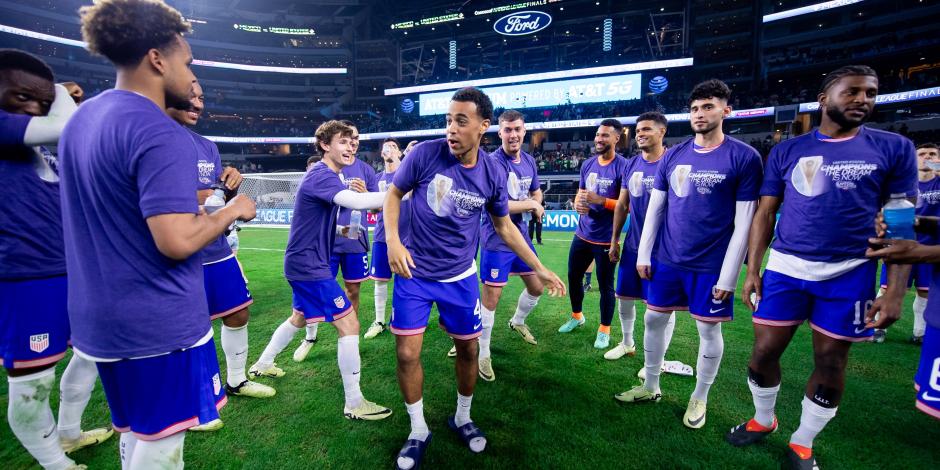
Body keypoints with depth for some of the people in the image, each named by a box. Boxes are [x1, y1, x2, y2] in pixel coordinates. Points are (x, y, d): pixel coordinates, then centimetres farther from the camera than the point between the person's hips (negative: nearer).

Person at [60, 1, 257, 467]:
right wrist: (230, 211, -10)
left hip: (100, 320, 9)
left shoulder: (81, 118, 9)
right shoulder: (163, 135, -21)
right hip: (158, 324, -9)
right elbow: (177, 243, -26)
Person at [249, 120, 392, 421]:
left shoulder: (325, 176, 13)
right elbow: (357, 202, -39)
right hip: (309, 265, -11)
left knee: (299, 318, 28)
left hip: (303, 263, 11)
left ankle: (262, 365, 49)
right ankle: (354, 404, 1)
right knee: (349, 325, -9)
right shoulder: (322, 176, -19)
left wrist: (339, 231, 3)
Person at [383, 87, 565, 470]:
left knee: (468, 350, 11)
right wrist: (392, 240, -16)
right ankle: (418, 431, 27)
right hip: (414, 272, -1)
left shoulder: (493, 174, -8)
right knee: (407, 354, 1)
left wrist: (540, 269, 5)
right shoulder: (424, 153, -15)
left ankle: (462, 419, 39)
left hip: (460, 276, 2)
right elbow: (394, 194, 0)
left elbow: (504, 227, 5)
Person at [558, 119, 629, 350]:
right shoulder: (588, 164, 7)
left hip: (606, 239, -6)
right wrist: (578, 204, -7)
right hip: (582, 234, 7)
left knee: (605, 285, 8)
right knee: (573, 276, 17)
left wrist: (600, 200, -24)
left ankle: (604, 329, 28)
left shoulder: (623, 166, -13)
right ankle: (577, 316, 41)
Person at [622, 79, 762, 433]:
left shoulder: (744, 158, -7)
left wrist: (729, 275, -12)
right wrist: (643, 254, 3)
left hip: (711, 266, -4)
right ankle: (651, 387, 31)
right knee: (654, 319, 11)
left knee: (708, 330, 9)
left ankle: (699, 398, 32)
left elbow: (744, 222, -9)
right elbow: (655, 207, 7)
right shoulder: (672, 156, 5)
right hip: (667, 260, 4)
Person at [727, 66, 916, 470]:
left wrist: (895, 289, -6)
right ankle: (763, 420, 32)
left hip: (848, 274, 0)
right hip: (785, 268, 1)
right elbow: (765, 214, 5)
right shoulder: (787, 151, 4)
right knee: (763, 353, 5)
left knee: (831, 364, 10)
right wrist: (751, 270, -1)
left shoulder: (894, 149, 3)